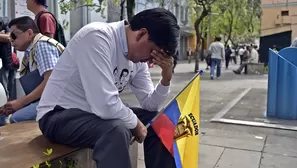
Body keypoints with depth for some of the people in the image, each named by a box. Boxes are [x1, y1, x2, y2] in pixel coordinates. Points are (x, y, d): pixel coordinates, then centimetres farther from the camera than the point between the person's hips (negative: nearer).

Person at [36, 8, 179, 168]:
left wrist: (166, 78, -13)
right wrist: (136, 123, -18)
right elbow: (105, 106, -35)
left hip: (99, 112, 8)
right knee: (117, 130, -35)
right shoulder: (97, 36, -28)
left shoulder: (138, 57, -2)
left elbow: (150, 104, 4)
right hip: (59, 115, -8)